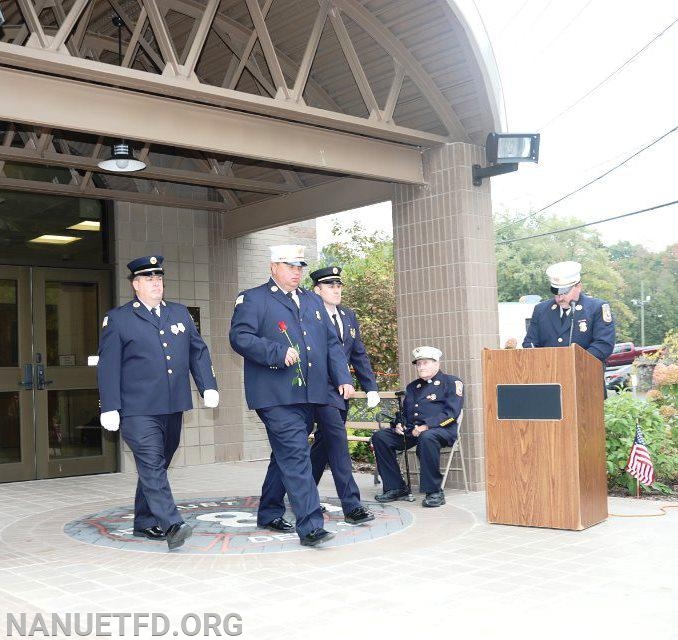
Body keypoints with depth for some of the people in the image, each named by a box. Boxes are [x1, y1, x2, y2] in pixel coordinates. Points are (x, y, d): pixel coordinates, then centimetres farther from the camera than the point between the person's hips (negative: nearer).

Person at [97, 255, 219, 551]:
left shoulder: (180, 313, 15)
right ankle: (172, 526, -16)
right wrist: (109, 407, -9)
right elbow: (108, 367, -3)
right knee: (152, 466, -13)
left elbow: (199, 352, 16)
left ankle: (145, 523, 24)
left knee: (156, 466, 13)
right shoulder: (117, 319, 0)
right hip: (138, 411, -5)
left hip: (173, 408, 5)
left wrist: (208, 386, 4)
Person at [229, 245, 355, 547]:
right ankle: (310, 525, -15)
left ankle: (269, 514, 30)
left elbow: (331, 343, 19)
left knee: (286, 455, 15)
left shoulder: (313, 301, 21)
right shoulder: (252, 300, 1)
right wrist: (278, 353, -21)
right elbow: (239, 337, -11)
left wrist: (343, 378, 6)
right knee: (295, 456, -13)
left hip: (309, 394, 7)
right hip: (276, 396, -7)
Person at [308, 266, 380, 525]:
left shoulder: (349, 316, 13)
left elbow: (359, 355, 16)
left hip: (341, 389, 8)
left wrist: (371, 387, 9)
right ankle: (351, 506, -11)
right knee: (338, 441, -12)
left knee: (323, 444, 16)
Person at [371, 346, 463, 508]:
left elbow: (451, 412, -8)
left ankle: (434, 491, -29)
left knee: (427, 437, -41)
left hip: (440, 430, -6)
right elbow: (404, 412, 29)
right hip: (410, 431, 7)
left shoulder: (451, 382, 5)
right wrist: (399, 424, 4)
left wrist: (427, 426, -20)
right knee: (379, 437, -13)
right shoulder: (412, 387, 26)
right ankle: (395, 487, -8)